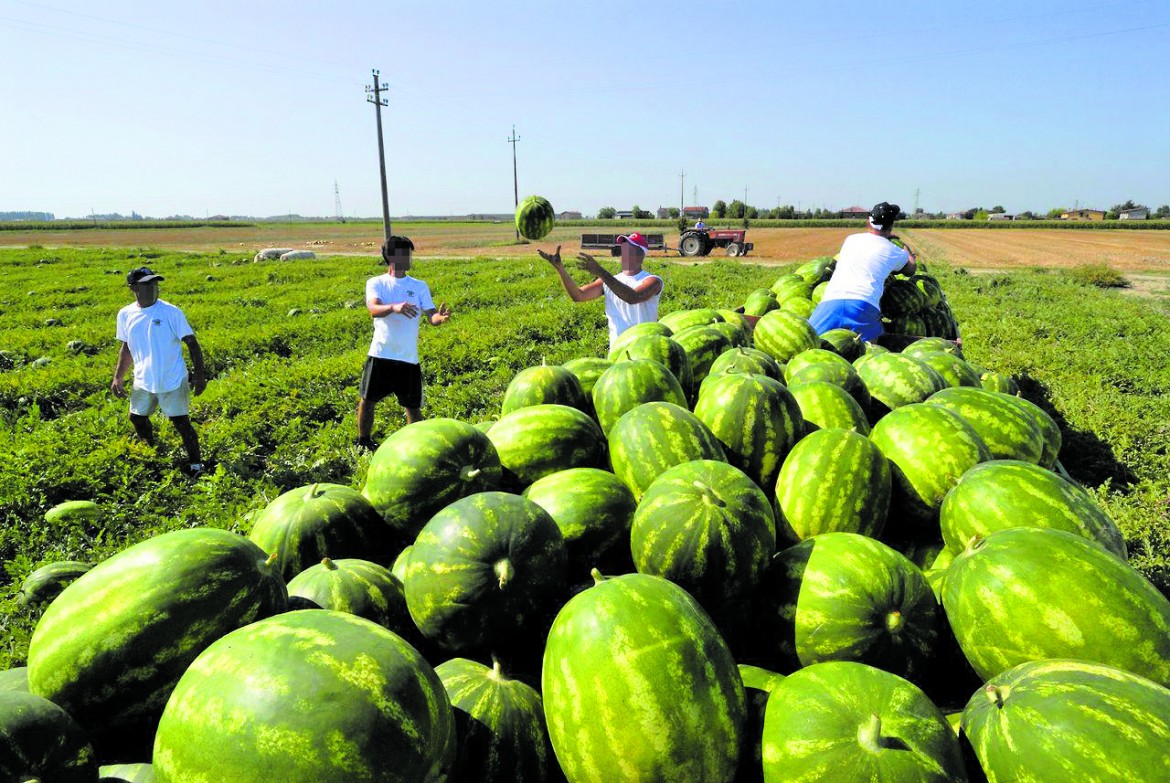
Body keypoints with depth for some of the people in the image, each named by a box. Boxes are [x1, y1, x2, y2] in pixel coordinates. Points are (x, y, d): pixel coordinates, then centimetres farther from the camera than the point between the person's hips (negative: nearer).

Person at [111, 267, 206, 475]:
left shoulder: (171, 312, -15)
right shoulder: (126, 314, -2)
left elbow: (191, 343, -11)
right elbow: (127, 347, 11)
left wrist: (199, 374, -16)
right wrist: (118, 377, 9)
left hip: (173, 381, -5)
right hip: (143, 381, 5)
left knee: (181, 423, 0)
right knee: (137, 419, 19)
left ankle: (195, 464, 17)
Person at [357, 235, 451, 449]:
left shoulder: (419, 286, 7)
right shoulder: (375, 283, 1)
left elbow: (430, 316, -3)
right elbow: (374, 309, -19)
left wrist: (439, 317, -28)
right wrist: (394, 307, -40)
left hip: (409, 358, 1)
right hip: (380, 355, -1)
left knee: (413, 405, 5)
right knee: (367, 399, 9)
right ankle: (363, 442, 28)